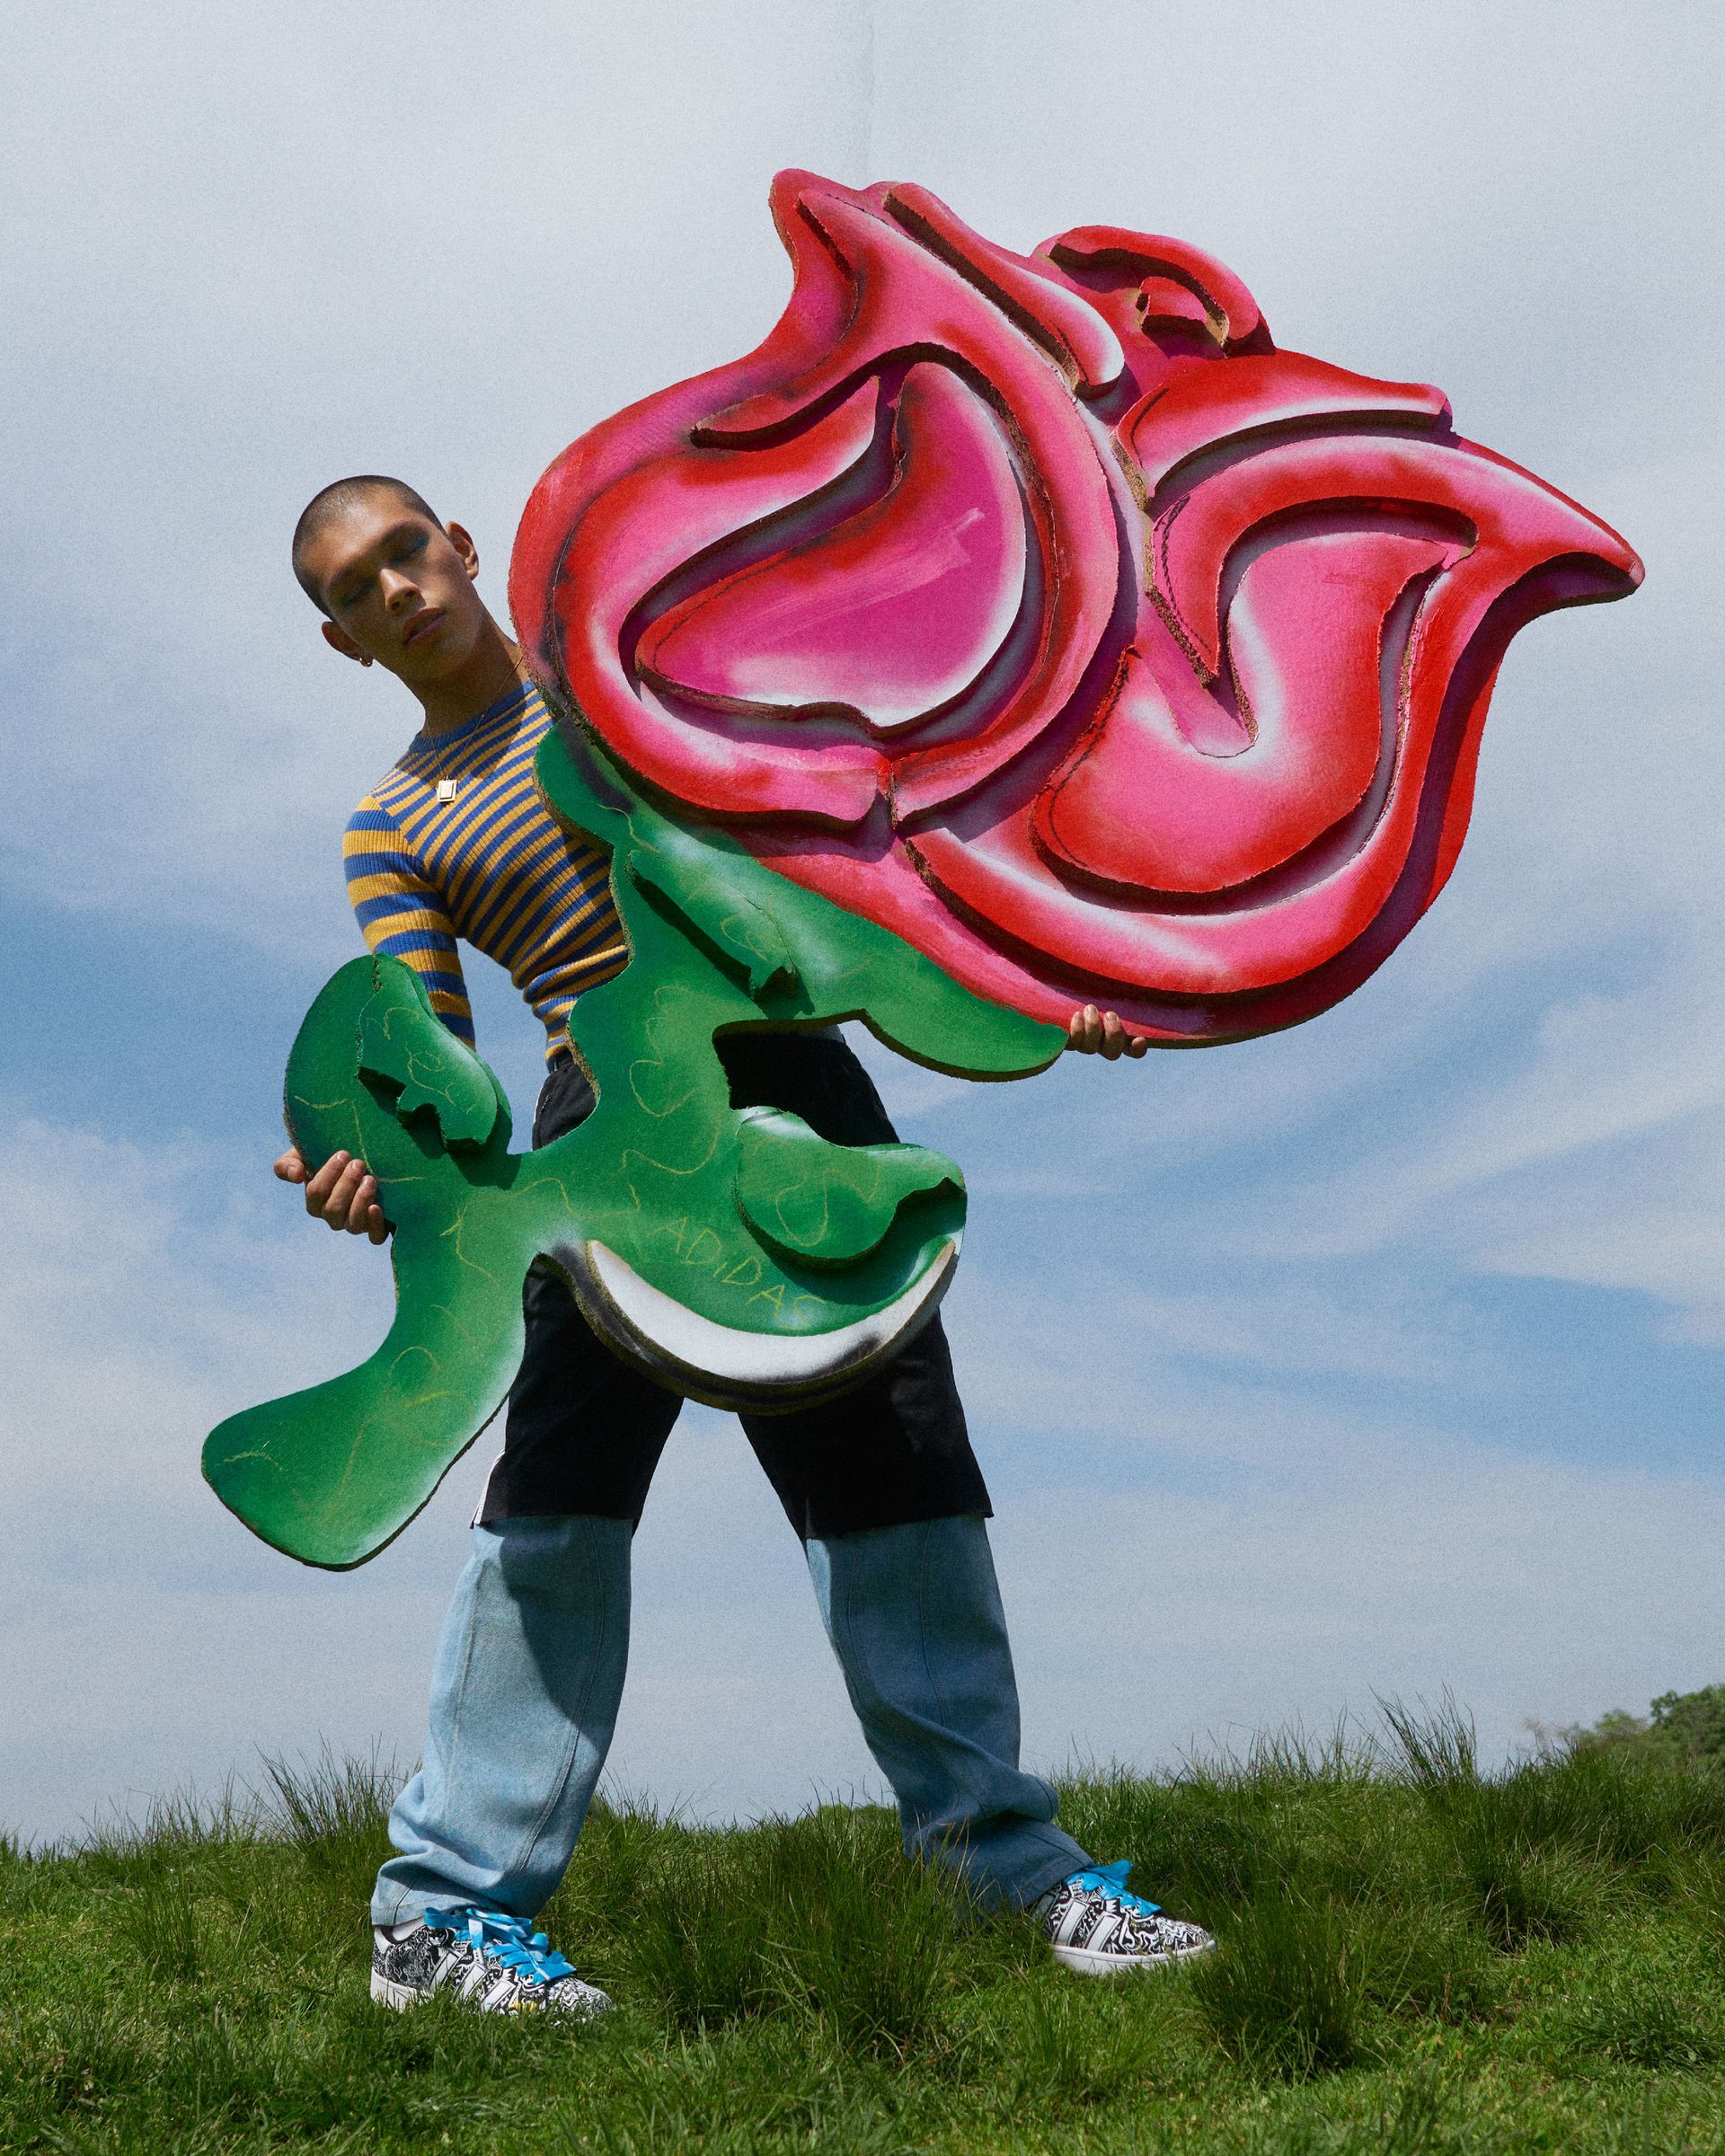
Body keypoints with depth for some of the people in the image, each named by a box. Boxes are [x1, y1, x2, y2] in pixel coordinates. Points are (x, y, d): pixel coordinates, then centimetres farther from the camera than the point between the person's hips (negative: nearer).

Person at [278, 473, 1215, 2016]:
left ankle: (1012, 1857, 13)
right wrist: (379, 1166, -26)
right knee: (564, 1483, -13)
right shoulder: (395, 833, 11)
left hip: (797, 1075, 2)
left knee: (897, 1457, 2)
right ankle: (443, 1905, -5)